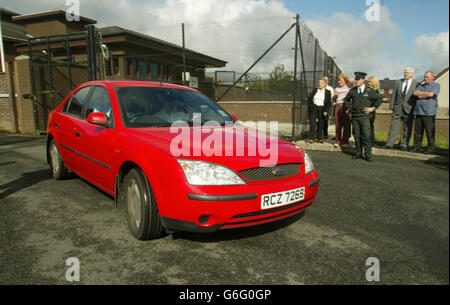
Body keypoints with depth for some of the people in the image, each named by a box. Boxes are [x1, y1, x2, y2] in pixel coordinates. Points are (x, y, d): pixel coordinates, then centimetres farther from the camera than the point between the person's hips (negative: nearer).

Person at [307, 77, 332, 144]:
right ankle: (311, 138, -3)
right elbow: (309, 99, 9)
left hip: (322, 109, -1)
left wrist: (326, 111, -9)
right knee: (312, 123, -6)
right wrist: (310, 107, -3)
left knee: (320, 124, 5)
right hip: (314, 108, 1)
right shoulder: (315, 90, 8)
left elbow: (329, 103, 0)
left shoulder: (328, 92, 3)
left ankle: (319, 138, 14)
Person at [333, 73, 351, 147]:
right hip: (338, 107, 4)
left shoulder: (348, 89, 4)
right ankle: (338, 141, 6)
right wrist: (335, 95, 0)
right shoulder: (337, 89, 17)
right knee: (338, 124, 1)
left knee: (346, 124, -2)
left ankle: (345, 141, 5)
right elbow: (333, 99, 19)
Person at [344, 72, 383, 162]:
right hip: (354, 116, 3)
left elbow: (380, 99, 6)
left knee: (366, 135, -8)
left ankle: (368, 154, -1)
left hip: (364, 116, -3)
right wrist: (349, 108, 14)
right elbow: (346, 99, 25)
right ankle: (358, 153, 16)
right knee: (356, 135, 5)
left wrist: (372, 107, 0)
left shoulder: (369, 91, 0)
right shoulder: (352, 90, 9)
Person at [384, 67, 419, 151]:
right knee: (394, 127, 0)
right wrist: (391, 106, 3)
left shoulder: (416, 84, 0)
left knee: (407, 128, 4)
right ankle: (389, 144, 2)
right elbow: (394, 95, 9)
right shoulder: (398, 82, 9)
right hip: (397, 109, 2)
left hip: (409, 109, -2)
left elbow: (417, 97, 0)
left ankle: (404, 145, 12)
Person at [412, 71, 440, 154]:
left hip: (429, 112, -5)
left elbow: (431, 94, -12)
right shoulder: (420, 85, 20)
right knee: (418, 130, 3)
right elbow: (415, 93, 2)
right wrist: (426, 93, -7)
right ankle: (417, 147, 9)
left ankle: (431, 148, 2)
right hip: (419, 111, 5)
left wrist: (420, 95, 0)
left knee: (430, 131, -5)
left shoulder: (436, 85, 5)